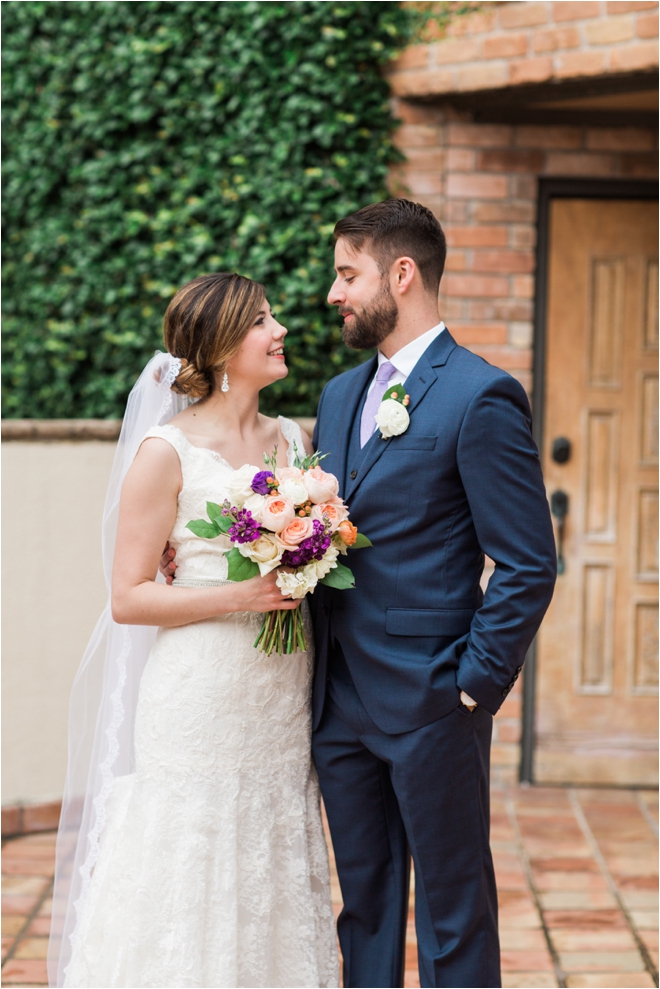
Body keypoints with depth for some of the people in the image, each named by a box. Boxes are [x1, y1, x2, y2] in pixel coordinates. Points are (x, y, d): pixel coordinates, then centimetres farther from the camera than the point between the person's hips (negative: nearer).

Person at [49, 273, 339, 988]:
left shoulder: (291, 439, 10)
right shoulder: (167, 452, -7)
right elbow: (129, 599, -9)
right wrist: (241, 596, -18)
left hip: (284, 706, 6)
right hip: (202, 706, -5)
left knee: (275, 894, 11)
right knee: (192, 891, 1)